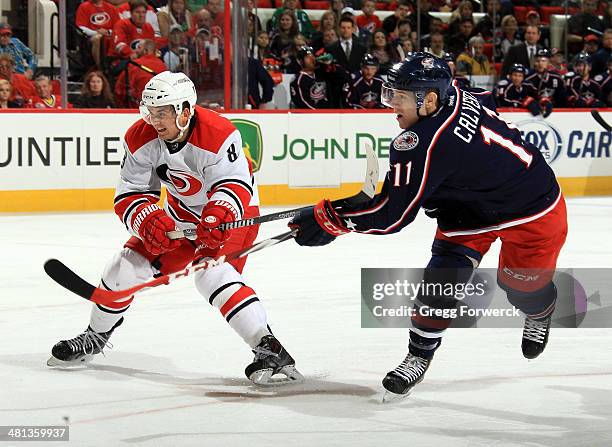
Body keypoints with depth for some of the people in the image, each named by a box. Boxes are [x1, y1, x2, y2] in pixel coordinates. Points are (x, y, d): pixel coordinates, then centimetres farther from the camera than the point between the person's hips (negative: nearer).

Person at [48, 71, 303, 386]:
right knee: (129, 263, 3)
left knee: (212, 273, -30)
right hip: (180, 214, 6)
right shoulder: (141, 138, -15)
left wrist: (218, 214, -55)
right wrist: (148, 220, -34)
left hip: (234, 214, -6)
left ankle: (268, 349, -35)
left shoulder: (218, 134, -32)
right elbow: (129, 195, -13)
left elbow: (235, 185, -35)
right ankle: (96, 337, 29)